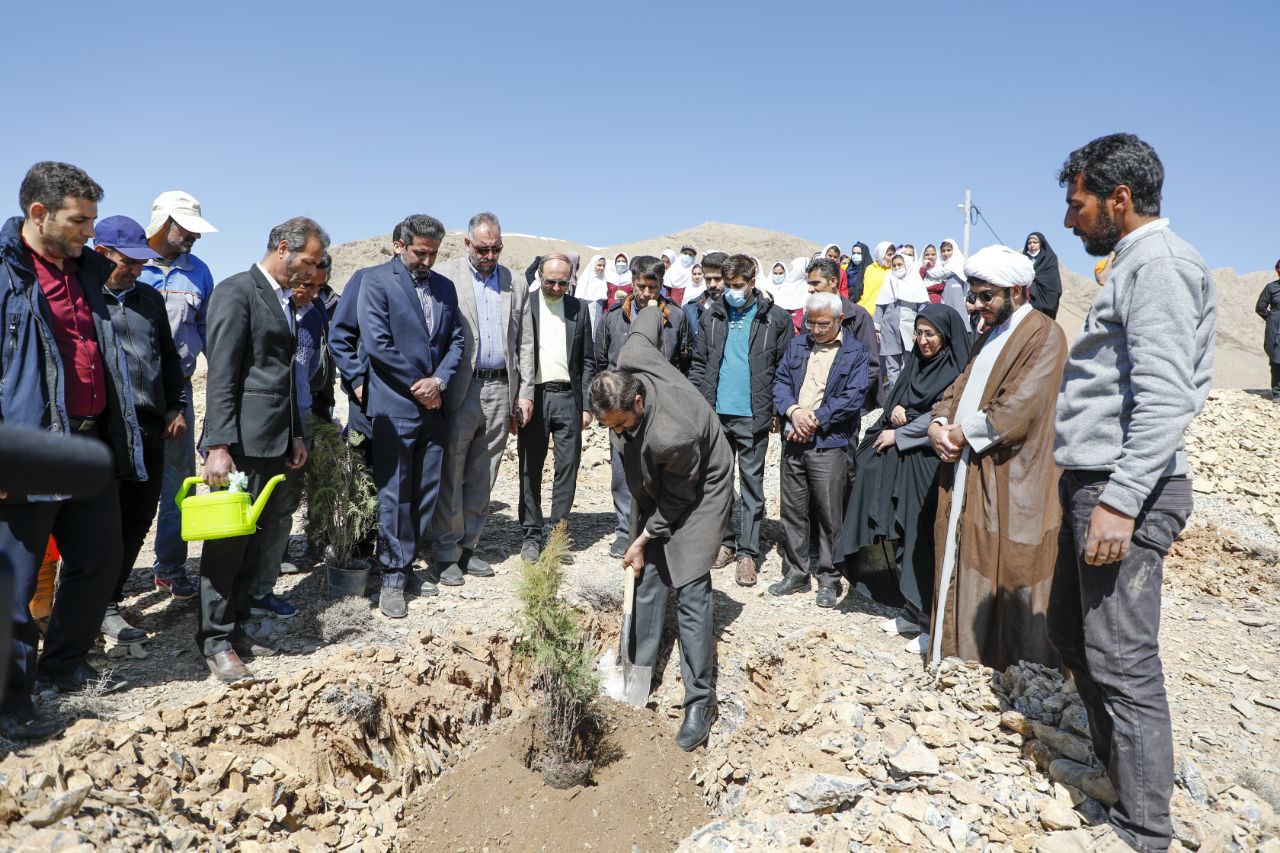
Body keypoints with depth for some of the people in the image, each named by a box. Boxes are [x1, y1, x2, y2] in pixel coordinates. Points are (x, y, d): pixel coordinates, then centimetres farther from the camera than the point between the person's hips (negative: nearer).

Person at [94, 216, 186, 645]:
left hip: (150, 431, 5)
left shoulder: (150, 298, 15)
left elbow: (169, 357, 21)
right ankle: (101, 607, 17)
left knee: (137, 521, 10)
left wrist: (175, 408, 14)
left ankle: (107, 601, 25)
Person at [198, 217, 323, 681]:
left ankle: (236, 627, 23)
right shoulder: (236, 291, -9)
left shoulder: (285, 299, 17)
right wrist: (218, 446, -20)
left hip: (275, 442, 8)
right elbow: (221, 375, -15)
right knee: (229, 540, -1)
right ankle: (215, 642, 10)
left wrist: (295, 435, 19)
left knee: (254, 540, 12)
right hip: (242, 440, -8)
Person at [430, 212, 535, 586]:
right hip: (460, 388, -3)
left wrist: (525, 392, 7)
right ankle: (446, 555, 12)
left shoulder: (514, 284, 12)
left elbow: (525, 343, 13)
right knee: (451, 476, 2)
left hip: (501, 390, 4)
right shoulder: (446, 275, 1)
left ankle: (467, 546, 21)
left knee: (481, 479, 10)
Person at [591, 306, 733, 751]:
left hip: (698, 492, -7)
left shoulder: (671, 435, -41)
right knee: (647, 578, 8)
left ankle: (700, 701, -1)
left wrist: (644, 539, -13)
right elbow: (649, 316, -2)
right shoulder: (630, 361, -24)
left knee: (690, 590, -10)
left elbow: (677, 499, -23)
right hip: (656, 489, 8)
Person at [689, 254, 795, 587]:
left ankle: (747, 552, 9)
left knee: (752, 483, 3)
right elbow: (699, 364, 11)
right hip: (716, 413, 3)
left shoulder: (776, 319, -1)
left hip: (753, 416, -3)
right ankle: (726, 540, 24)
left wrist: (778, 412, -4)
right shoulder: (712, 317, 7)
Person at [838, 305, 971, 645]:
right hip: (901, 464, 7)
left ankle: (931, 619, 3)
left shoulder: (957, 373, -7)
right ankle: (913, 611, 19)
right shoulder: (915, 363, 15)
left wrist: (897, 435, -6)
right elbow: (894, 399, 20)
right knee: (903, 537, 8)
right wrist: (897, 407, -3)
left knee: (925, 540, -6)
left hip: (929, 467, -7)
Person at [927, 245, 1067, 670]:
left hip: (1012, 484, -8)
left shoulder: (1045, 335, -10)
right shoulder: (989, 337, 18)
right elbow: (959, 390, 16)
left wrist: (963, 434, -12)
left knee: (1010, 583, -1)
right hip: (969, 478, 8)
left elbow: (1018, 409, -20)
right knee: (967, 571, 13)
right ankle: (965, 658, 24)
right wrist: (939, 424, -4)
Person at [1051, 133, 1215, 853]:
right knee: (1070, 630, 19)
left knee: (1121, 662, -4)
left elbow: (1164, 398, -22)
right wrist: (1096, 494, 20)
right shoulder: (1133, 263, 19)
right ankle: (1118, 763, 35)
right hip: (1096, 484, 11)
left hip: (1127, 490, -11)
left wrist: (1120, 503, -26)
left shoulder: (1159, 261, -12)